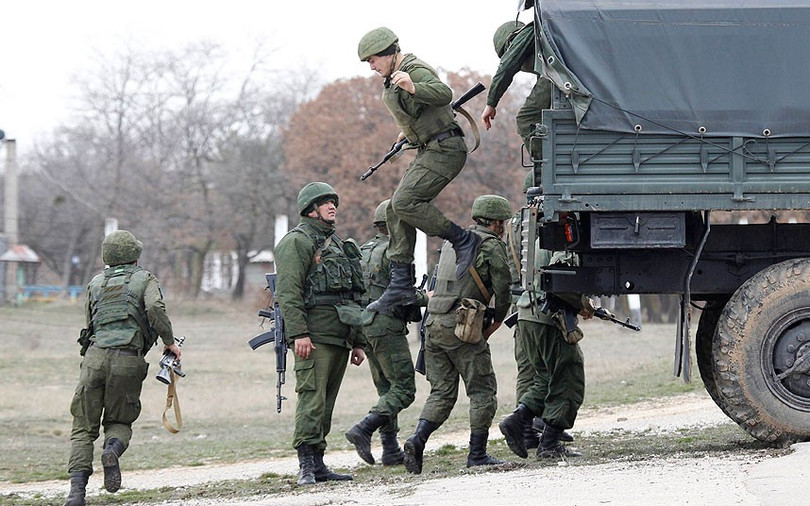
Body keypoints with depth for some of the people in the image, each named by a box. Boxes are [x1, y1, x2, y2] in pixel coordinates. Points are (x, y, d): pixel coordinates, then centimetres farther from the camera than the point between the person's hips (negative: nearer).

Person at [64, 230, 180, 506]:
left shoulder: (95, 283, 20)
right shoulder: (145, 279, 11)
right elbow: (155, 308, -8)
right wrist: (170, 341, 1)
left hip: (95, 356, 2)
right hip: (128, 360, -1)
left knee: (84, 426, 6)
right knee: (119, 422, 16)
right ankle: (113, 450, -19)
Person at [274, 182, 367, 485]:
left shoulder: (338, 245, 25)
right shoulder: (297, 242, -3)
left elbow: (353, 297, 28)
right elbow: (288, 292, -13)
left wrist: (358, 341, 23)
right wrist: (299, 334, -22)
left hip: (339, 338, 9)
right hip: (314, 336, -8)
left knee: (326, 403, 8)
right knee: (312, 398, -13)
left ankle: (317, 464, 10)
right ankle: (307, 465, -16)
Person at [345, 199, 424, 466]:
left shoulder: (363, 252, 16)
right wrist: (425, 298, -2)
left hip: (365, 327, 9)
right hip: (388, 327, -9)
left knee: (386, 389, 12)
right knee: (403, 389, -7)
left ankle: (391, 450, 8)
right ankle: (363, 430, -21)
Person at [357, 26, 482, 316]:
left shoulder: (416, 71, -14)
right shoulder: (393, 79, 17)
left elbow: (444, 94, -34)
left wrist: (412, 88, -47)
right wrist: (408, 130, 36)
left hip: (444, 149, -11)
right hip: (429, 151, 11)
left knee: (405, 202, -22)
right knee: (396, 209, 4)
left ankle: (463, 241, -13)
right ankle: (401, 286, 3)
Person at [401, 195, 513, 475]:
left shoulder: (452, 241, 21)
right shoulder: (491, 245, -2)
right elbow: (503, 289, -6)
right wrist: (495, 322, 8)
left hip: (434, 325, 7)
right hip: (462, 326, -7)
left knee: (442, 391, 11)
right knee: (482, 391, 3)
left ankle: (417, 440, -9)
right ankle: (477, 454, 2)